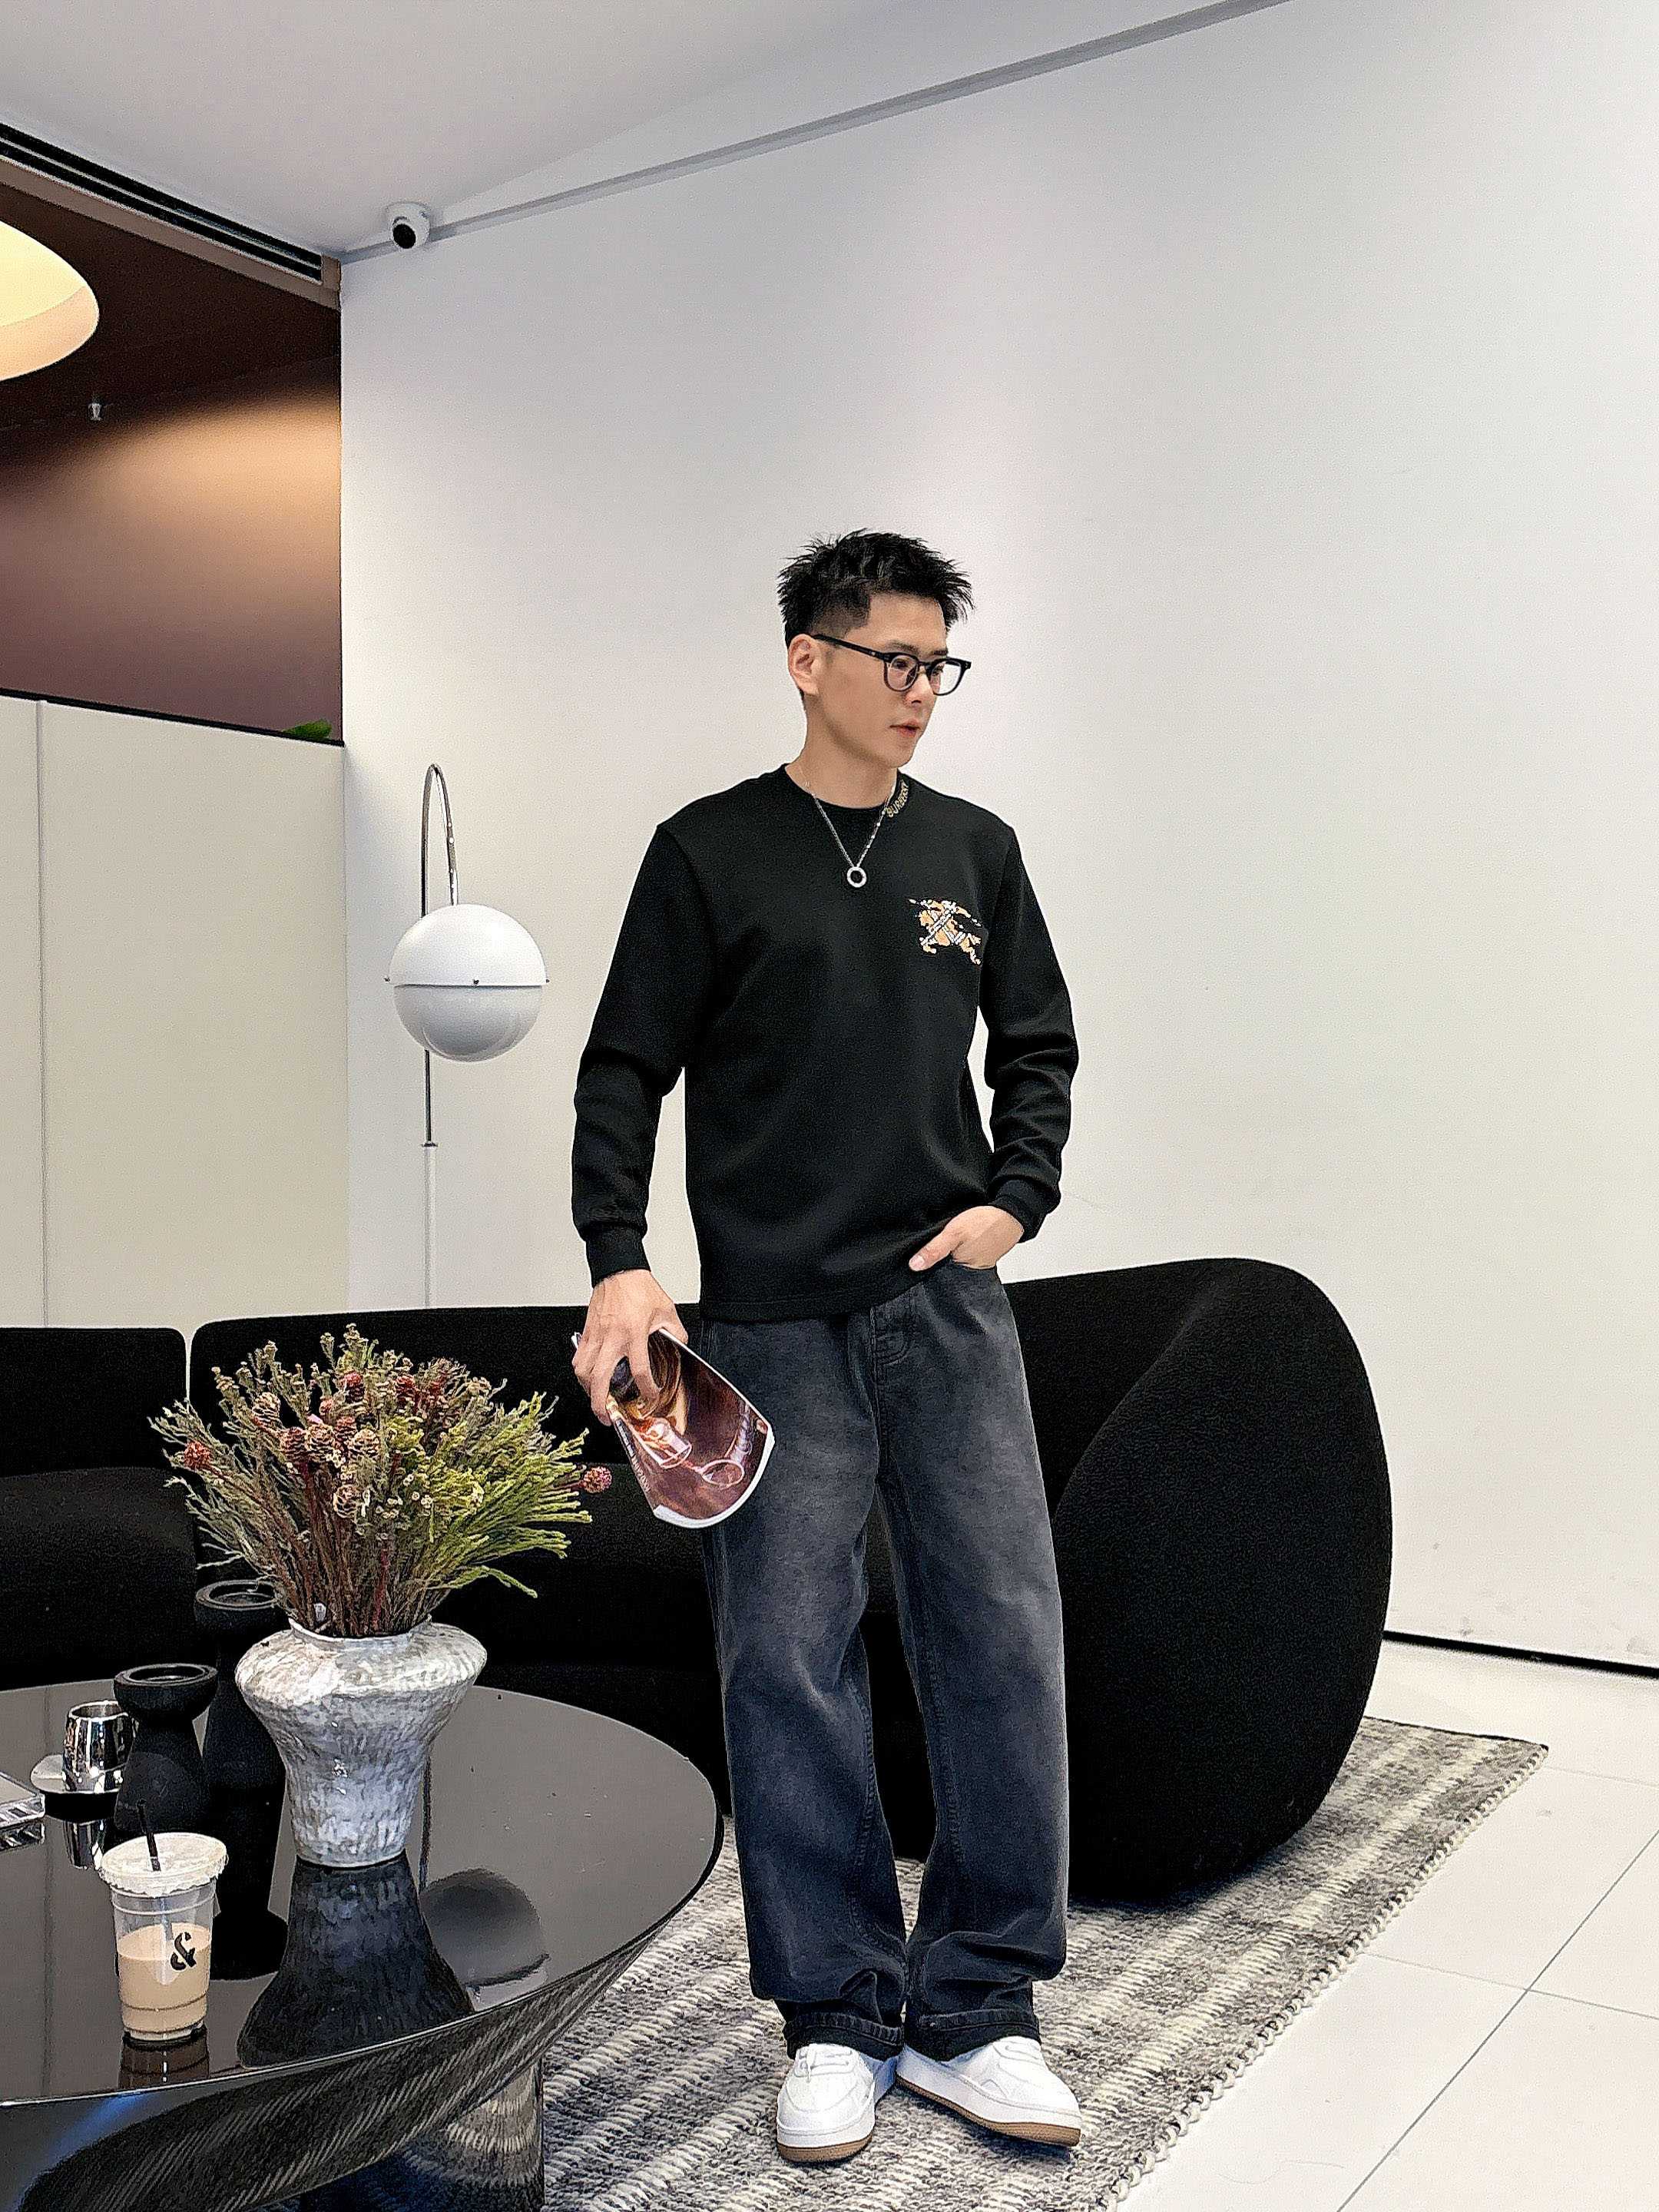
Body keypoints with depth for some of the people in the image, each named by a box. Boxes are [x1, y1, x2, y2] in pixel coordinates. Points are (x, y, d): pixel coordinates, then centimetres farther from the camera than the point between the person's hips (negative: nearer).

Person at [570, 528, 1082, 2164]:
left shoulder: (973, 851, 12)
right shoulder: (710, 853, 2)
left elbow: (1037, 1047, 19)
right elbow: (624, 1072, 1)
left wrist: (1016, 1198, 3)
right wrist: (620, 1262, -11)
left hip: (949, 1307, 3)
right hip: (771, 1321, -2)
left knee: (1001, 1636, -1)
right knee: (787, 1661, 1)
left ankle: (974, 2011, 15)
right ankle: (835, 2019, 18)